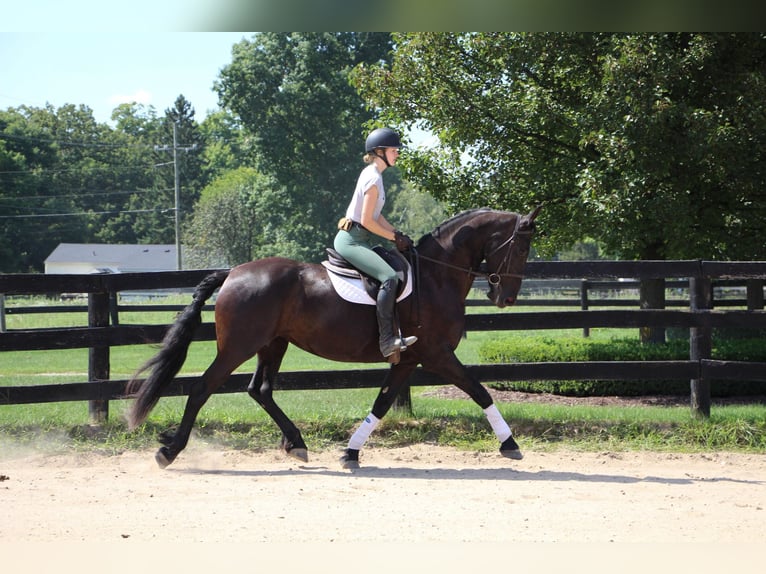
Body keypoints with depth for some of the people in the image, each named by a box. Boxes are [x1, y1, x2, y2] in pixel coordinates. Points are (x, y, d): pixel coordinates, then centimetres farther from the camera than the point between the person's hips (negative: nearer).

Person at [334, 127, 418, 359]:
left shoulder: (372, 175, 15)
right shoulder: (373, 178, -15)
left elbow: (375, 215, 19)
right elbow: (367, 220, -18)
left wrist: (397, 234, 9)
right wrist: (395, 237, -8)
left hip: (357, 239, 11)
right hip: (351, 240, -11)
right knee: (389, 278, -25)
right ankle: (387, 339, -31)